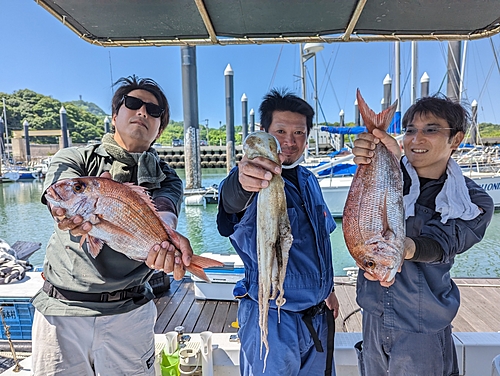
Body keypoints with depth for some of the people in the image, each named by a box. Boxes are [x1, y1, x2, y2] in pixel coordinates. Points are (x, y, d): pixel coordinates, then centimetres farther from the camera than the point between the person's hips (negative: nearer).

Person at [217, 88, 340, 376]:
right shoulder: (257, 181, -18)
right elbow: (232, 201, -43)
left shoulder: (309, 181, 4)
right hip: (274, 319, -6)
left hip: (318, 315, 7)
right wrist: (240, 182, -65)